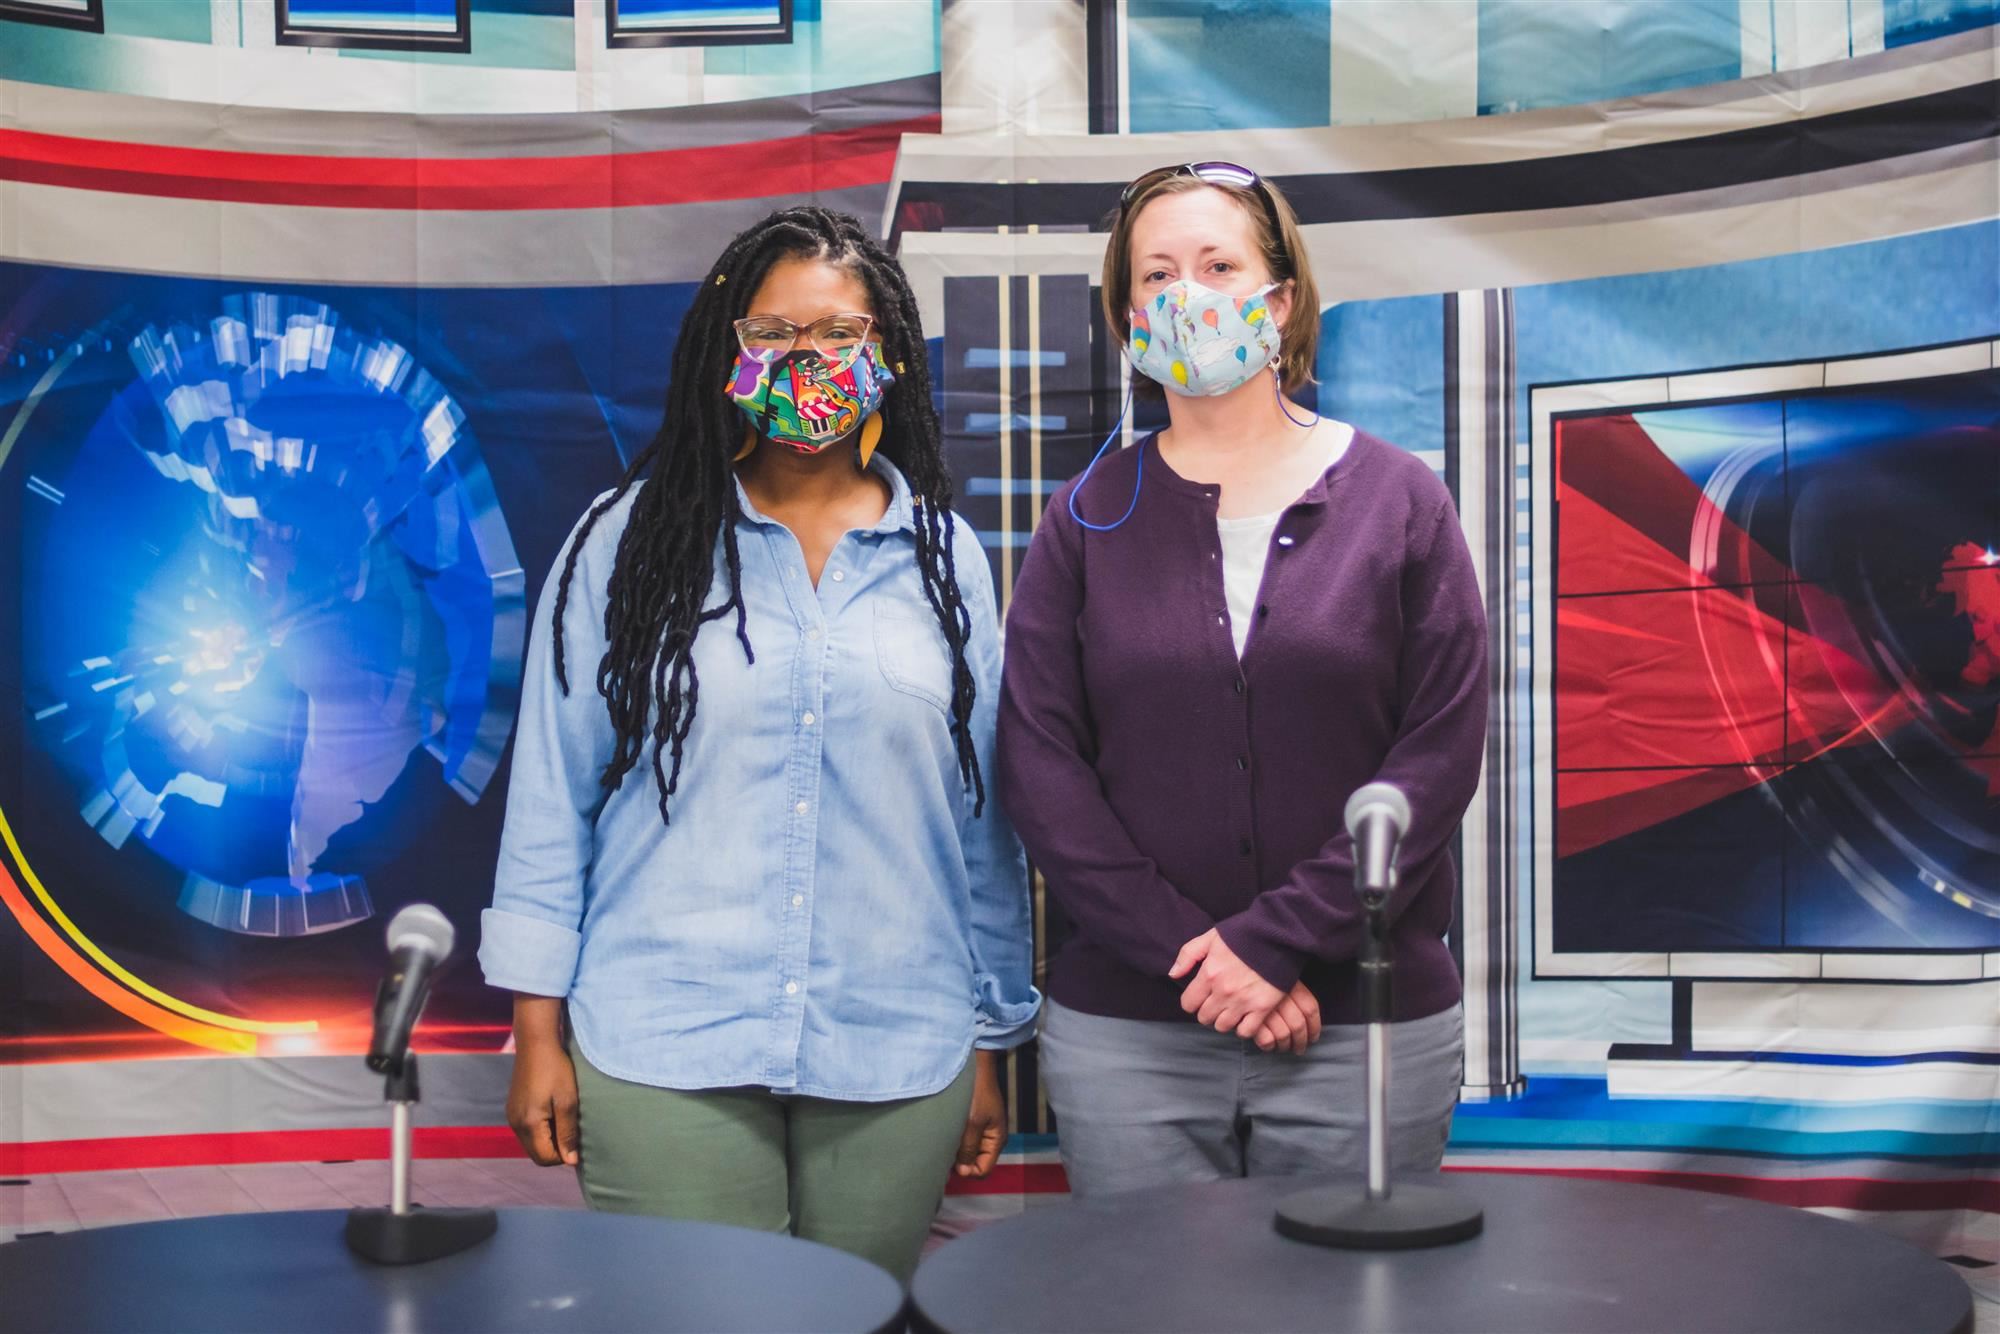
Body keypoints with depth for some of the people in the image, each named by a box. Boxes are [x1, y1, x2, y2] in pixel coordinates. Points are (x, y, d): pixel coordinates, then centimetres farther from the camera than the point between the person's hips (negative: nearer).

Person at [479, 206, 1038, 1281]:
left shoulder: (944, 556, 8)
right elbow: (552, 795, 3)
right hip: (663, 1059, -1)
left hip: (897, 1063, 2)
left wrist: (991, 1041, 11)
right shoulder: (631, 540, 2)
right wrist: (538, 1029, 0)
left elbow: (985, 818, 10)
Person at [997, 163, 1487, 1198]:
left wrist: (1274, 937, -12)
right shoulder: (1089, 519, 5)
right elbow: (1038, 764, -2)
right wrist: (1189, 951, -12)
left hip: (1369, 1031, 0)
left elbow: (1443, 750, -4)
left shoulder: (1399, 500, 3)